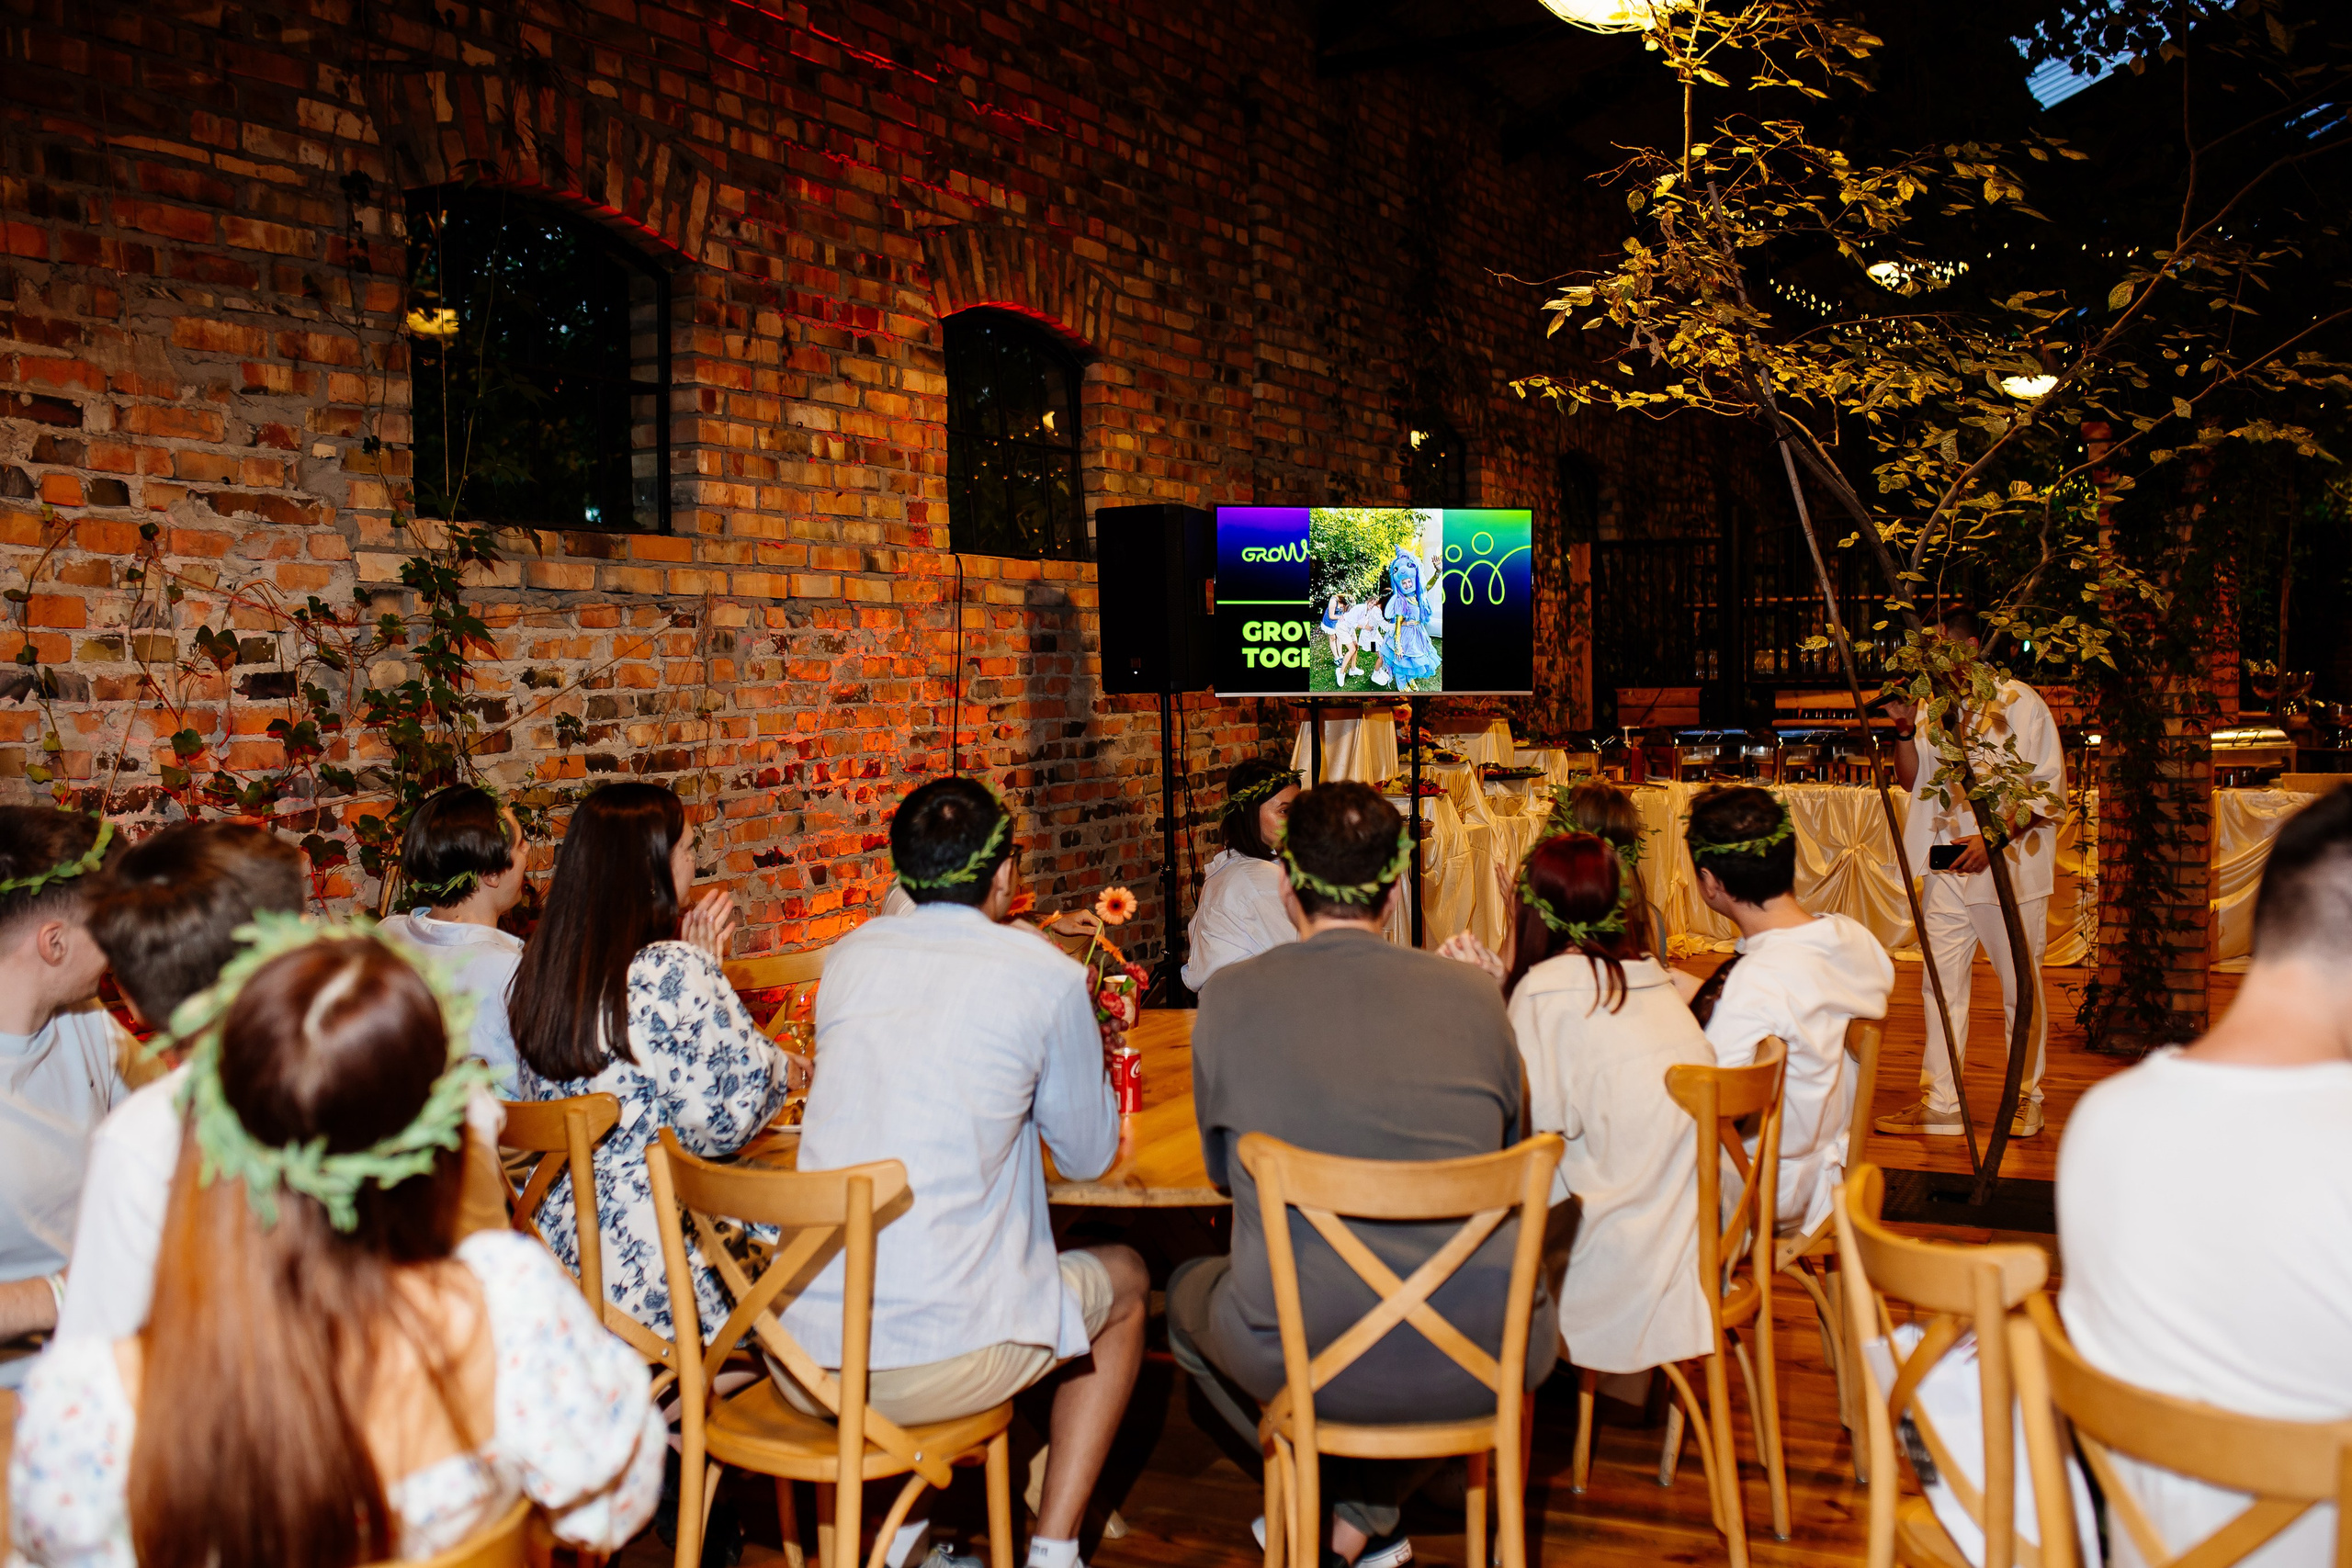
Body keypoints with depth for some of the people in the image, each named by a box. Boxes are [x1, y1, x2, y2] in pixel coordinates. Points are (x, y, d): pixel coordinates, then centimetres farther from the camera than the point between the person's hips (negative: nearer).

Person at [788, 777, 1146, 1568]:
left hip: (800, 1362, 5)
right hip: (934, 1366, -5)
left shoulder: (848, 958, 8)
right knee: (1122, 1279, 23)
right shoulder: (1047, 977, -6)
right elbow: (1090, 1154, 7)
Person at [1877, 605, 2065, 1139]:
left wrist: (1993, 838, -18)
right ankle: (1939, 1103, 9)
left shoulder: (2018, 702, -6)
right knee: (1940, 983, 4)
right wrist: (1905, 732, -4)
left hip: (2009, 866, -5)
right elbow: (1914, 781, 13)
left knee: (2020, 987, 5)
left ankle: (2027, 1100, 19)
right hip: (1947, 868, 5)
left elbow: (2049, 789, -8)